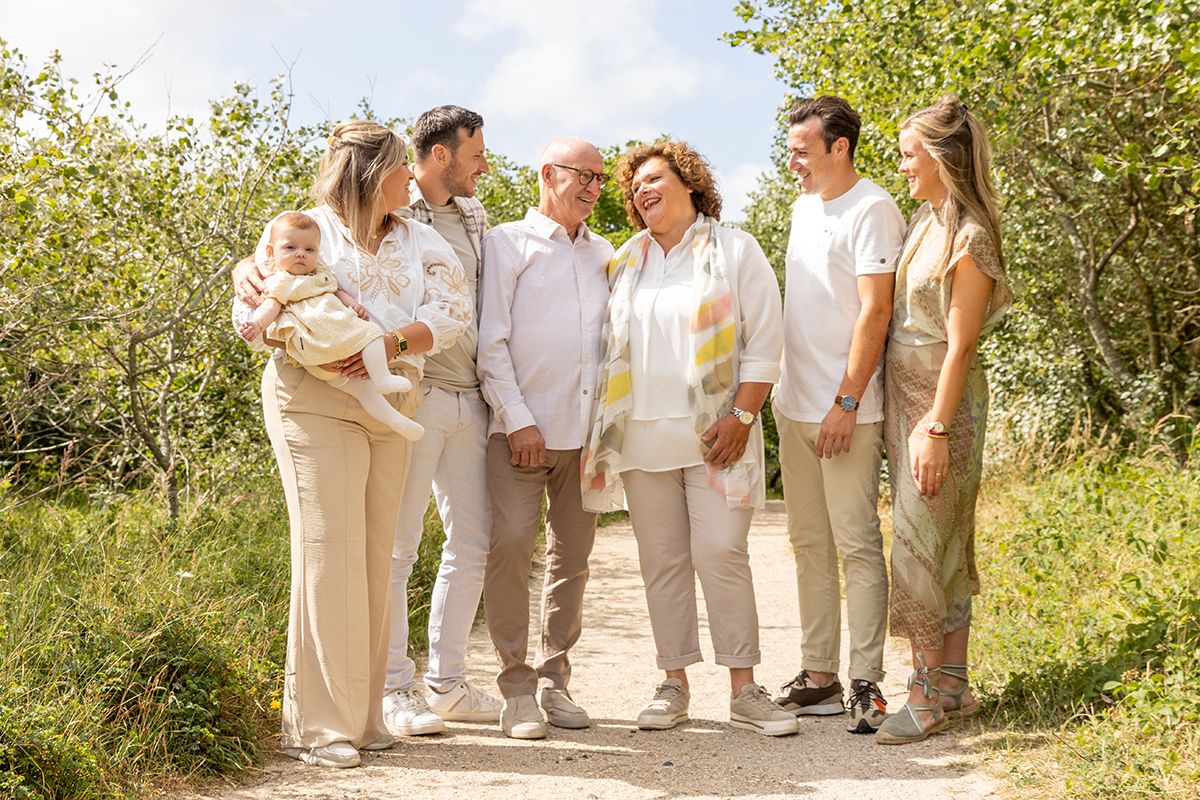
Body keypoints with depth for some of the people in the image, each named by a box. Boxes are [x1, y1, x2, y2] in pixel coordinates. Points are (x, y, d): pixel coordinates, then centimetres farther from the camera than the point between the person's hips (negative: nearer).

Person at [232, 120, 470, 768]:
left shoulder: (417, 241, 15)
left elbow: (452, 310, 2)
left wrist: (395, 340, -15)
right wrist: (246, 274, -14)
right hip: (316, 399, -5)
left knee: (374, 554, 6)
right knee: (329, 550, -9)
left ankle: (362, 714, 16)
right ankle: (317, 726, -3)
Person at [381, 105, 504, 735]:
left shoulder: (474, 217, 17)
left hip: (469, 398, 7)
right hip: (414, 395, -7)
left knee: (473, 542, 9)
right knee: (396, 545, -1)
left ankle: (447, 683, 20)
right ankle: (395, 689, 9)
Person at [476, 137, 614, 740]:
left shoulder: (604, 254, 18)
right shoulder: (507, 243, 4)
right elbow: (490, 340, -3)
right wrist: (517, 419, -10)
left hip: (586, 429, 5)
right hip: (521, 426, -4)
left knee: (572, 554, 6)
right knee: (510, 543, -13)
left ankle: (554, 679, 17)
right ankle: (516, 687, -3)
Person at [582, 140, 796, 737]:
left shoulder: (735, 251, 4)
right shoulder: (625, 262, 16)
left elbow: (764, 341, -2)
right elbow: (612, 348, 19)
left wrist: (741, 417, -12)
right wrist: (606, 426, 9)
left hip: (714, 434, -4)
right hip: (642, 435, 4)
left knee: (721, 554, -10)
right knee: (662, 560, 4)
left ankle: (743, 689, -2)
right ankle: (674, 683, 11)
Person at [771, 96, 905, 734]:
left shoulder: (872, 210, -10)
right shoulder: (804, 207, 15)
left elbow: (875, 311, -15)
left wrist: (847, 401, -18)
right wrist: (785, 385, 15)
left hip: (846, 410, -8)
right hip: (795, 405, 8)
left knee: (857, 544, -4)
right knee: (809, 542, 11)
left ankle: (865, 685, 1)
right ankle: (818, 676, 19)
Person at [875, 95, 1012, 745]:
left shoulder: (968, 238, -14)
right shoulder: (922, 220, 12)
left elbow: (959, 345, -17)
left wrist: (935, 429, -19)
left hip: (942, 399, -8)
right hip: (902, 394, 8)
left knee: (921, 541, -6)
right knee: (942, 543, 11)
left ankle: (929, 693, 2)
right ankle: (953, 681, 19)